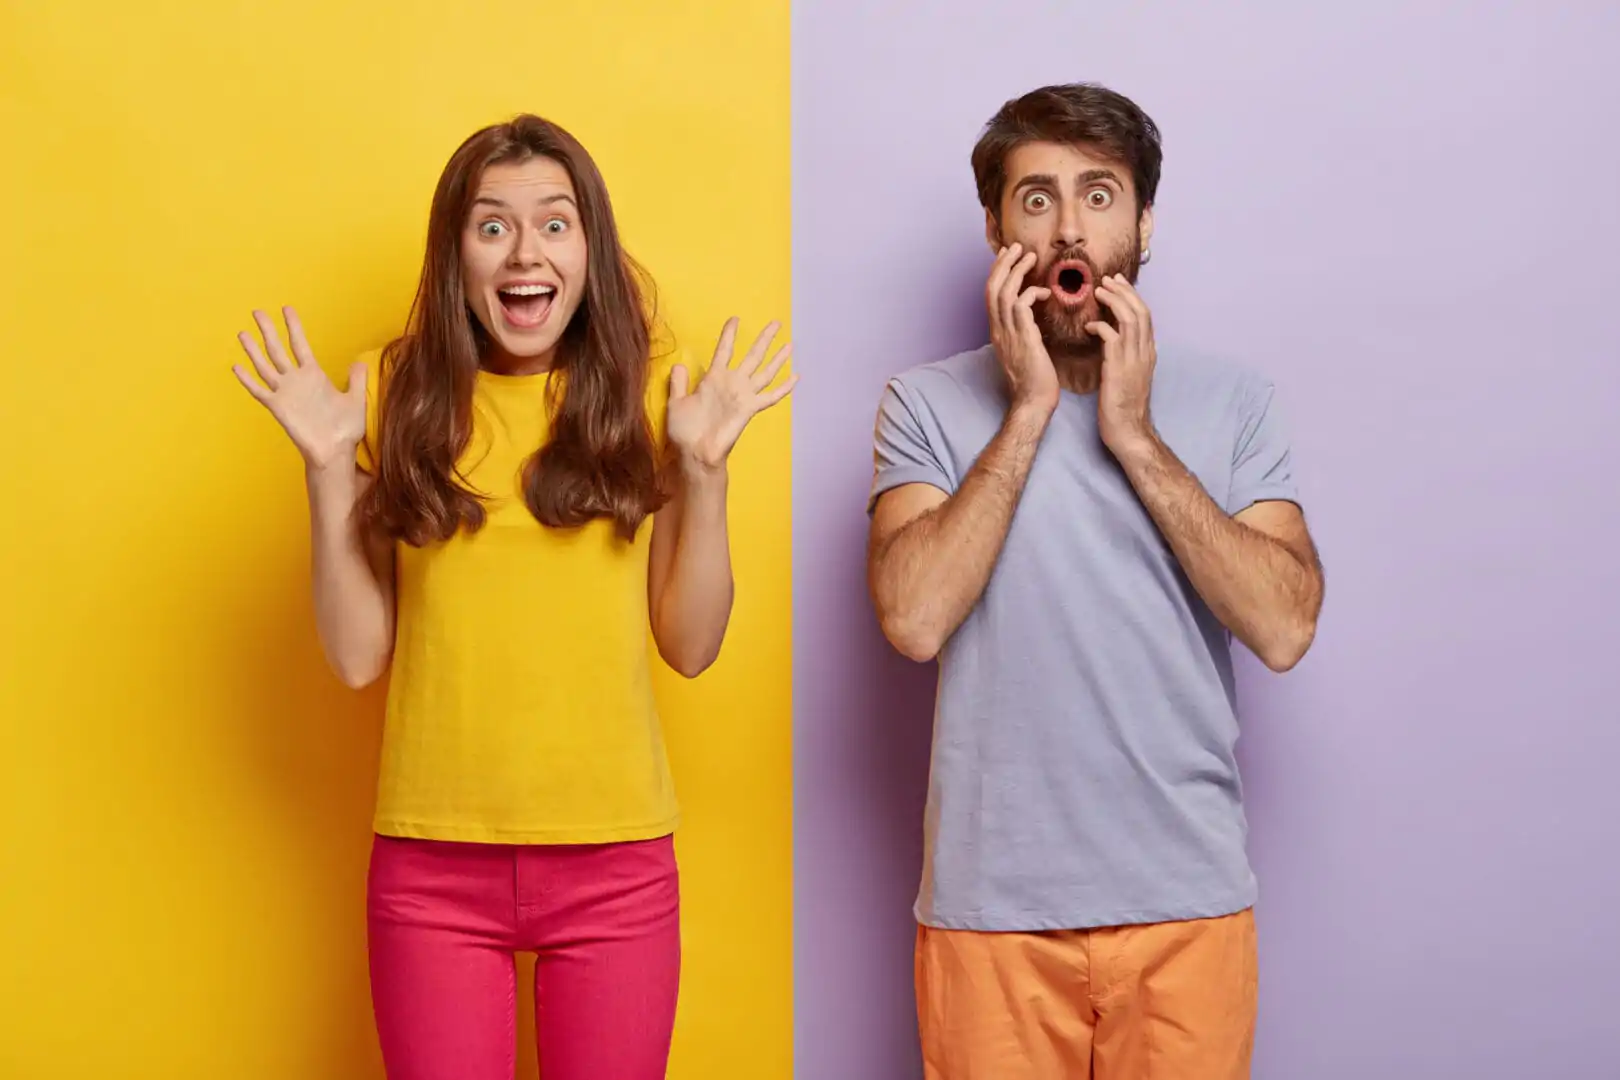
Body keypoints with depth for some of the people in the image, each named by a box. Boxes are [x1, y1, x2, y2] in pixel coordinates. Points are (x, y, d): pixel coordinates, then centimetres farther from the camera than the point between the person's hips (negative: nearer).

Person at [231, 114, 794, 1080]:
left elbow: (690, 646, 0)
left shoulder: (645, 394, 0)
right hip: (433, 861, 0)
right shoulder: (399, 394, 0)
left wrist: (705, 468, -10)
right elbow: (359, 657, -1)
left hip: (616, 861, 0)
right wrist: (328, 468, -9)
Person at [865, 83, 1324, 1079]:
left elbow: (1285, 627, -10)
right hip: (991, 901, -1)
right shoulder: (929, 404, -1)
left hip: (1188, 897, 1)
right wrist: (1030, 409, -13)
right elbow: (915, 619, -15)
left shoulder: (1232, 403, 3)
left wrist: (1135, 436, -12)